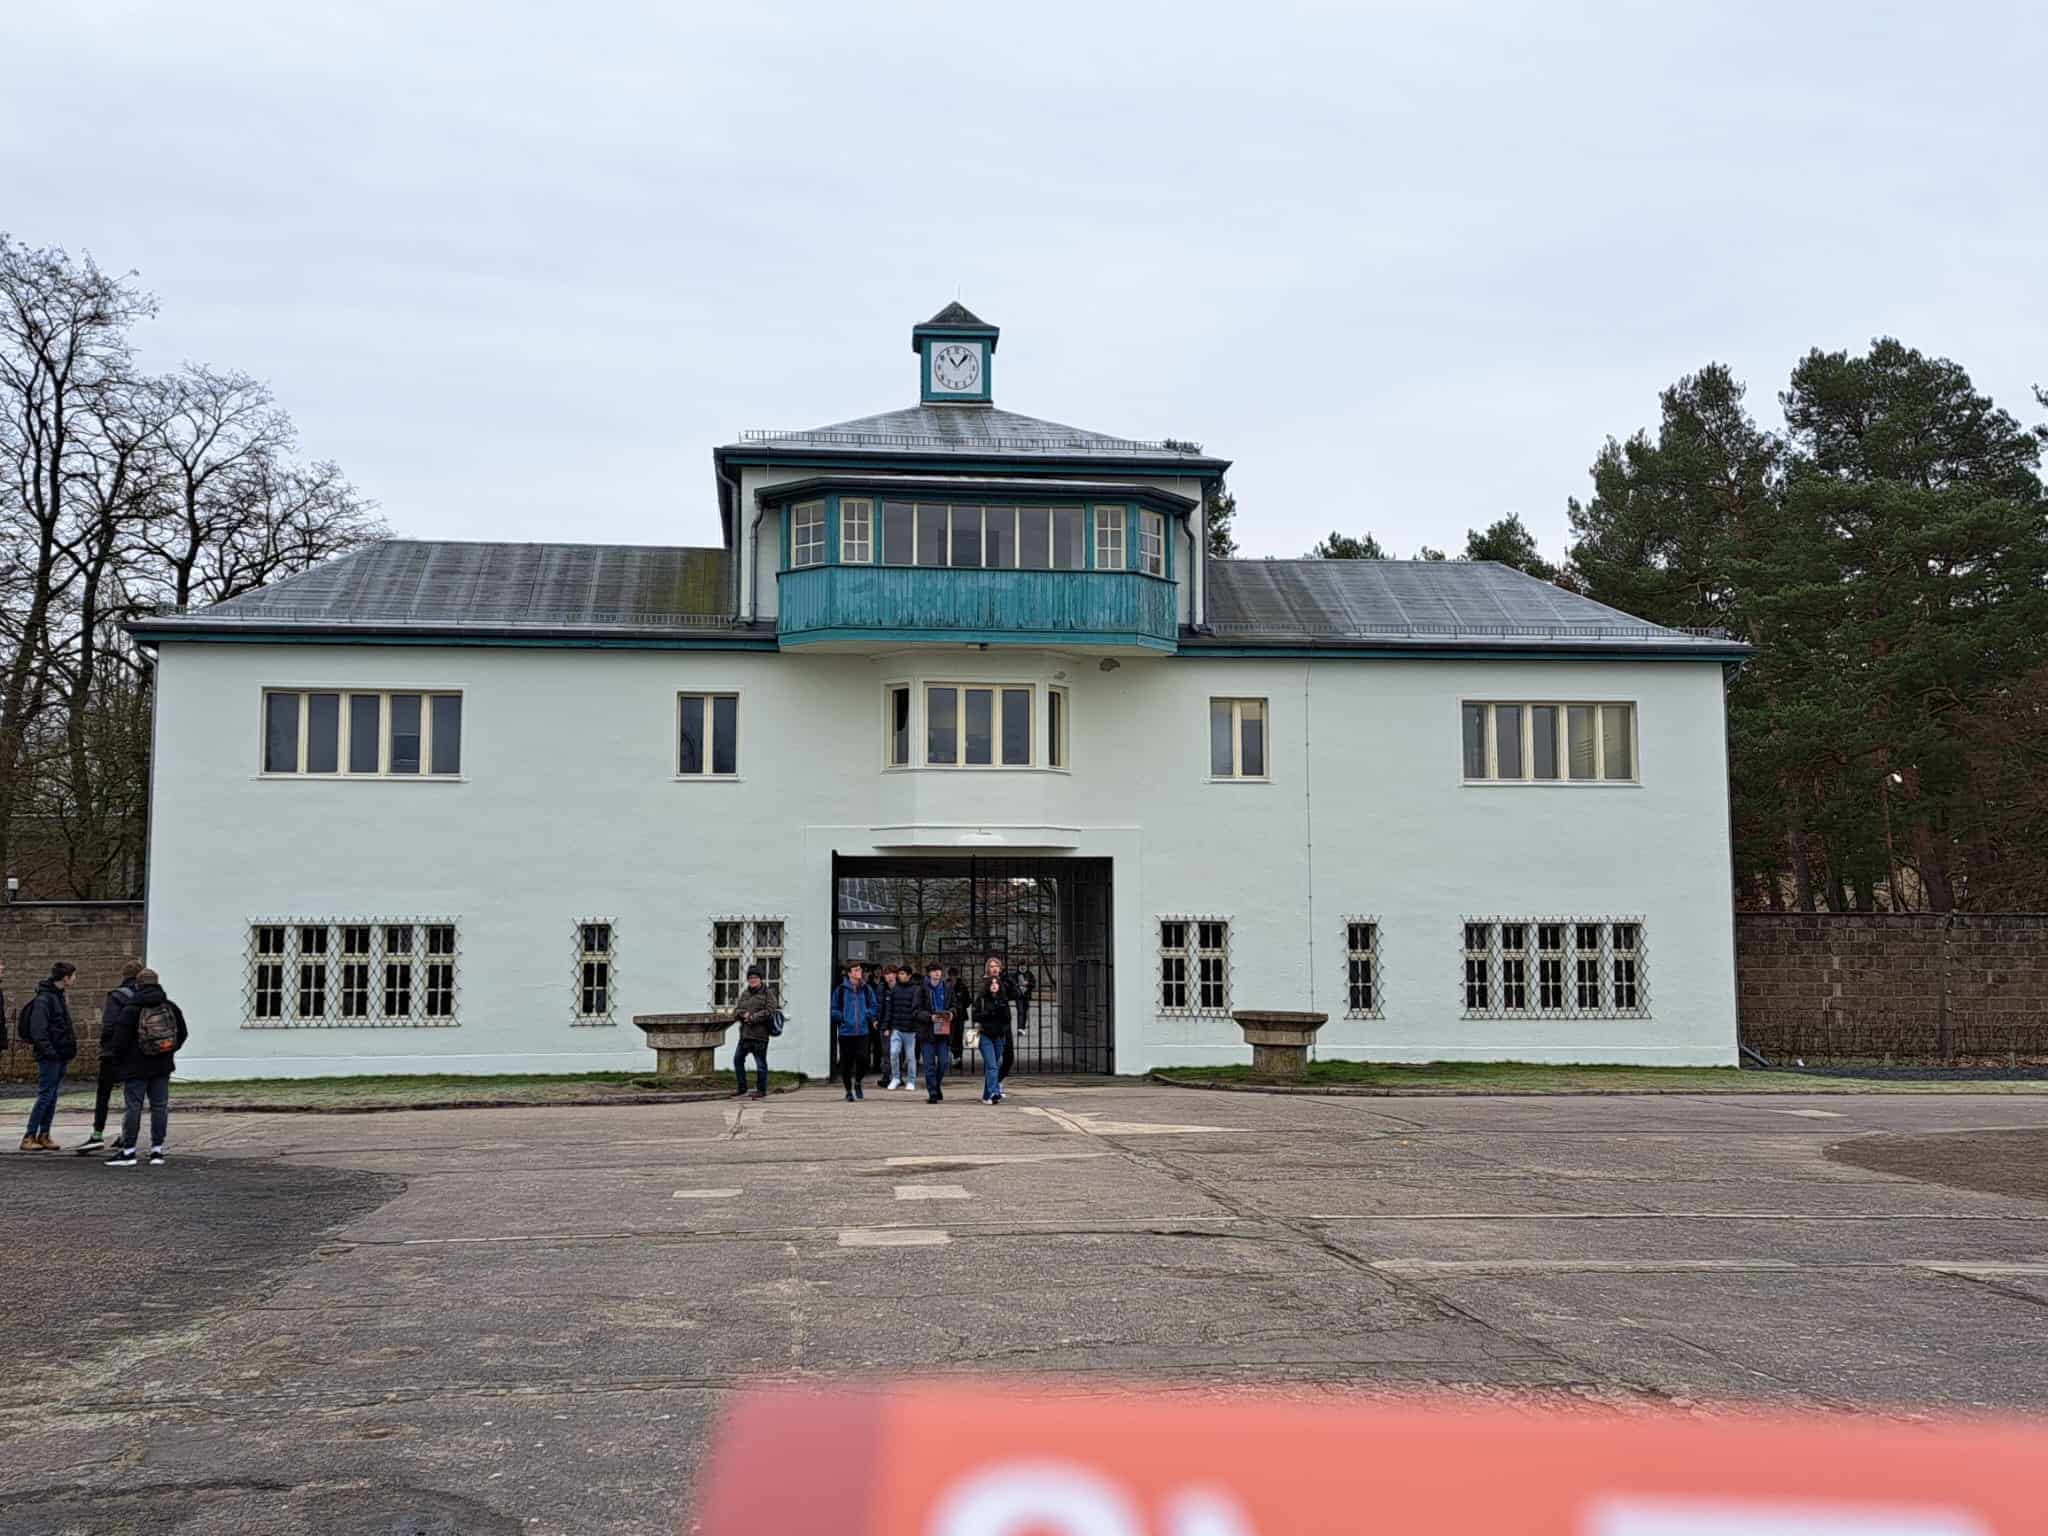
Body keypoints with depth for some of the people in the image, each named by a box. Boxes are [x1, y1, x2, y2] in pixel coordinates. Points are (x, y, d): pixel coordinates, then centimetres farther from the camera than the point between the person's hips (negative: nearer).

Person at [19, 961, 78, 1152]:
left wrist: (69, 1049, 14)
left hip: (60, 1057, 9)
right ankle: (28, 1137, -2)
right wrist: (49, 1051, -22)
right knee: (45, 1096, -7)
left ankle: (44, 1136, 15)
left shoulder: (58, 997, 16)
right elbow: (37, 1030, -20)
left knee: (52, 1097, 10)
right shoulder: (43, 999, -14)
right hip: (50, 1057, -9)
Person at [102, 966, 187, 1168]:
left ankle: (128, 1151, 1)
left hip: (135, 1068, -4)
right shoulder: (171, 1008, 5)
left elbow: (120, 1039, -9)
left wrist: (119, 1059, 7)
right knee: (159, 1107, 6)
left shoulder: (130, 1009, -10)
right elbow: (182, 1034, 12)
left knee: (133, 1108, 0)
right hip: (162, 1068, 4)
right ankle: (157, 1151, 6)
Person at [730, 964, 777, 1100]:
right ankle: (741, 1088, 25)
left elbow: (769, 1012, -14)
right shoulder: (744, 994, 15)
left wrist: (753, 1018, -16)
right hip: (745, 1033, 7)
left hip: (760, 1034, -7)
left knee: (761, 1063, -2)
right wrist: (743, 1014, -12)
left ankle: (761, 1090, 7)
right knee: (738, 1059, 13)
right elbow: (736, 1010, 10)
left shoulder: (768, 994, -4)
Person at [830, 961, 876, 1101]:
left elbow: (873, 1006, 16)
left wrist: (868, 1014, -2)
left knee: (862, 1058, -14)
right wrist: (841, 1018, -8)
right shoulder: (840, 990, 1)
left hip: (862, 1031, 1)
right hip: (845, 1031, -1)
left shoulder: (867, 989, 7)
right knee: (846, 1063, 3)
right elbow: (834, 1009, 7)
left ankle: (857, 1082, 15)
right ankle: (849, 1091, 20)